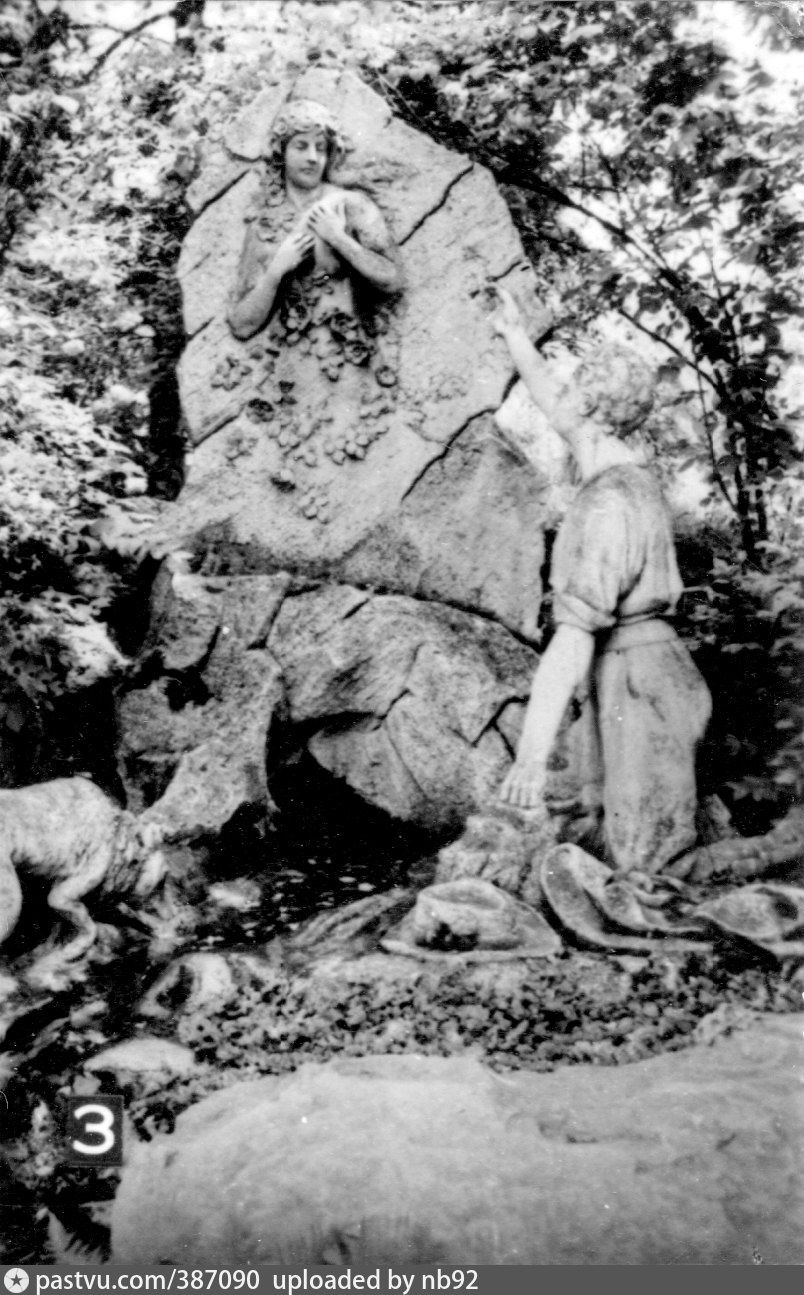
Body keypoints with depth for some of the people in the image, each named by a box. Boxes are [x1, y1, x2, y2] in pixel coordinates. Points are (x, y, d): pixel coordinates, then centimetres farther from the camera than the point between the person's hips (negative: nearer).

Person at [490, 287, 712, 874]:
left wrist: (532, 754, -30)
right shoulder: (627, 470, 7)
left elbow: (573, 640, -29)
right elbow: (558, 410, 27)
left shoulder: (606, 507, -24)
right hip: (642, 678, 10)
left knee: (650, 870, 1)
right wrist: (517, 338, 34)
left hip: (636, 689, -10)